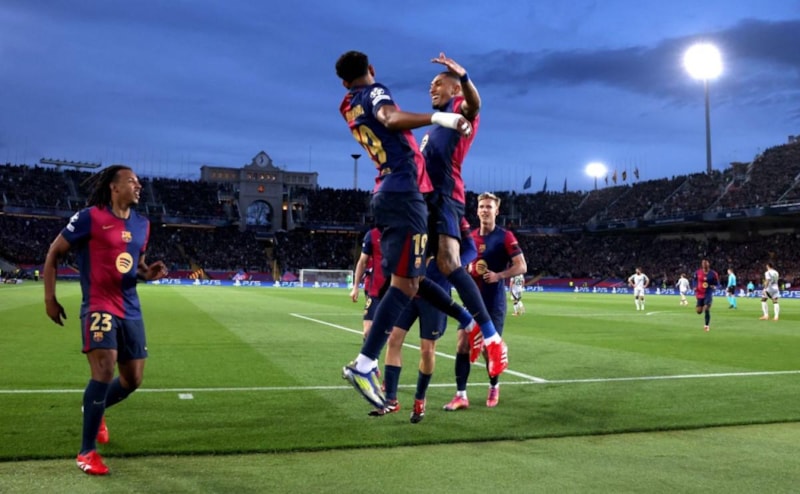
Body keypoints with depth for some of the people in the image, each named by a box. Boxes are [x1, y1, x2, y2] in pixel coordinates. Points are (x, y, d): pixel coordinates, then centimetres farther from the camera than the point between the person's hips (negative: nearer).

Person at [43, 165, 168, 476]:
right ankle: (86, 452, -4)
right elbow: (54, 254, 0)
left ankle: (95, 411, 42)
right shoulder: (90, 217, -8)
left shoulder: (142, 225, 11)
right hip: (99, 307, -7)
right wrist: (50, 298, -3)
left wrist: (149, 273, 1)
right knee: (104, 372, -19)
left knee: (132, 380, 9)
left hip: (130, 310, 7)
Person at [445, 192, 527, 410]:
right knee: (463, 344, -5)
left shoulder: (505, 236, -7)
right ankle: (461, 395, -2)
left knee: (489, 348, 3)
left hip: (494, 302, -4)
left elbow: (522, 266, -10)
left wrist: (499, 275, -23)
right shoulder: (470, 237, 9)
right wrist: (468, 268, -2)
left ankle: (494, 387, 28)